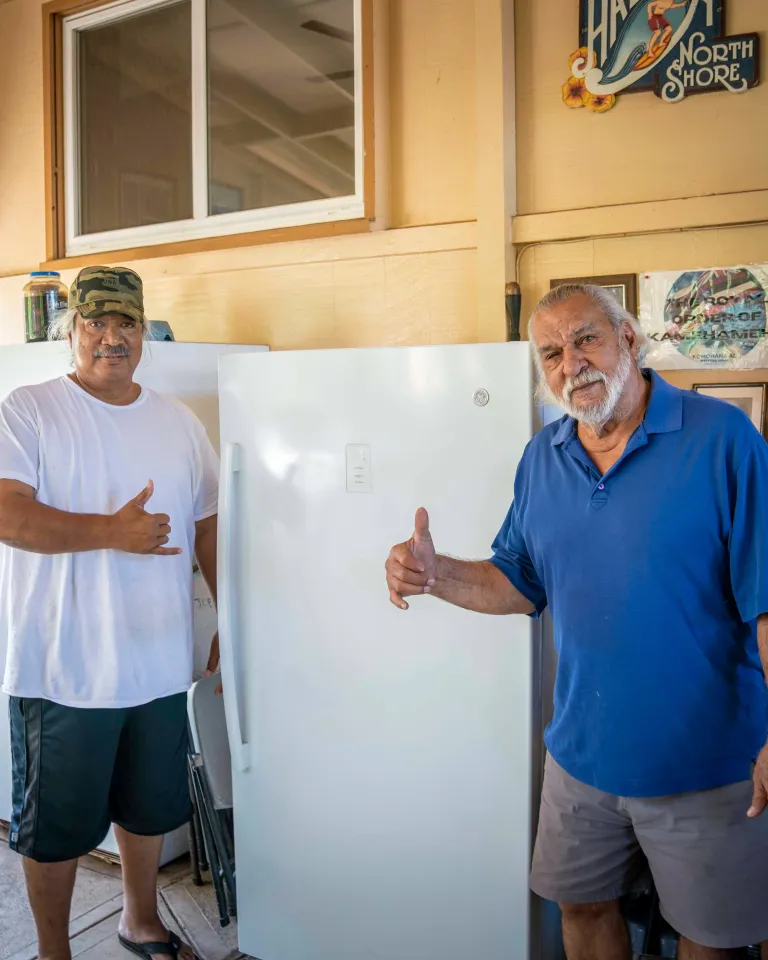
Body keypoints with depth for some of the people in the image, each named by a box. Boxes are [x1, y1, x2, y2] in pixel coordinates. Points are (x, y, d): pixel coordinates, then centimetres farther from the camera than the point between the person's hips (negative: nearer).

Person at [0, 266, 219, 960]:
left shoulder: (180, 422, 7)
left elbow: (207, 527, 11)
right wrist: (112, 530, -22)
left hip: (160, 664, 5)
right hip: (62, 670, -4)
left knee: (149, 807, 21)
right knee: (56, 825, 12)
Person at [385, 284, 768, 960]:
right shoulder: (542, 459, 2)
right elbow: (519, 582, 8)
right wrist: (434, 575, -10)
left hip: (706, 763, -4)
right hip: (584, 753, 5)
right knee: (582, 905, 22)